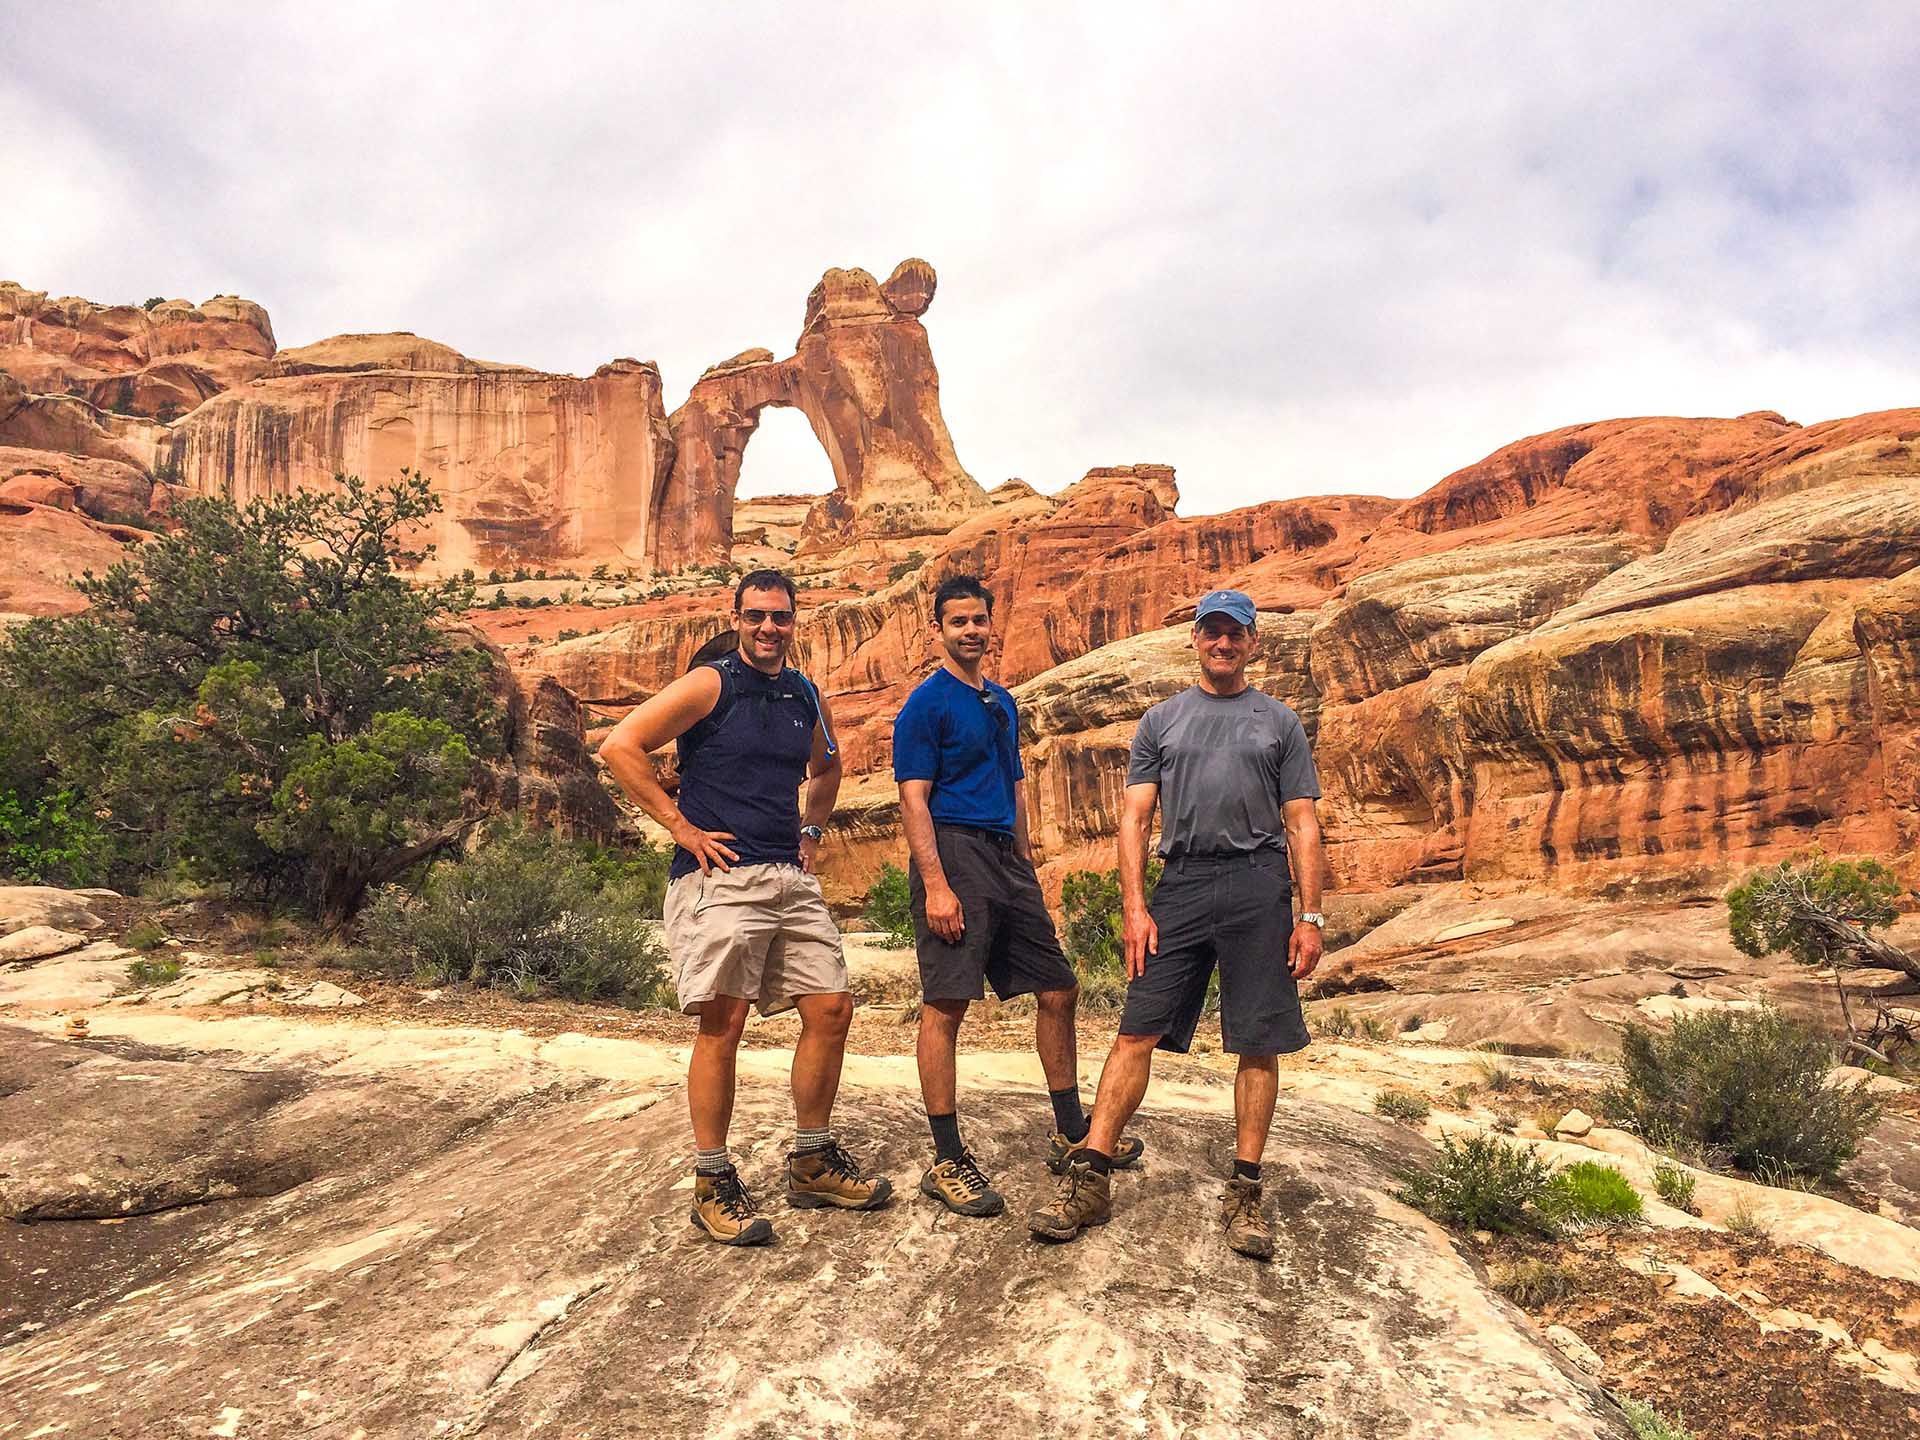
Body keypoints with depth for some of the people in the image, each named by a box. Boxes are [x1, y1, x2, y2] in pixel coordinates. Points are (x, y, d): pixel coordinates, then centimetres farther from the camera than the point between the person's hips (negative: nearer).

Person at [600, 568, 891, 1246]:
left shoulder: (806, 696, 15)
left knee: (831, 1011, 5)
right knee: (723, 1022, -6)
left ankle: (813, 1163, 20)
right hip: (721, 876, -6)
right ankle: (713, 1186, 7)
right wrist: (680, 826, -11)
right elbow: (620, 746, -9)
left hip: (792, 880, 7)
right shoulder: (710, 684, -4)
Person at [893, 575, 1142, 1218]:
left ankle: (1072, 1133, 25)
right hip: (954, 855, -8)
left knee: (1059, 992, 11)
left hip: (1006, 859, 8)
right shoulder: (926, 703, -5)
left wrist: (1027, 871, 20)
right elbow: (914, 800, -12)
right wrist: (935, 885, -21)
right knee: (945, 1007, -7)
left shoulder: (1002, 703, 19)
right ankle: (948, 1163, 1)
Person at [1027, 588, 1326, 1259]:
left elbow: (1301, 826, 9)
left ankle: (1244, 1193, 15)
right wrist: (1134, 907, -3)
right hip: (1180, 884, 0)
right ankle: (1089, 1179, 1)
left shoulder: (1279, 722, 12)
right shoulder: (1162, 720, 14)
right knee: (1137, 1033, -4)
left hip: (1259, 887, 0)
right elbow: (1134, 819, 8)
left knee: (1259, 1045, 2)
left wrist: (1310, 916, 0)